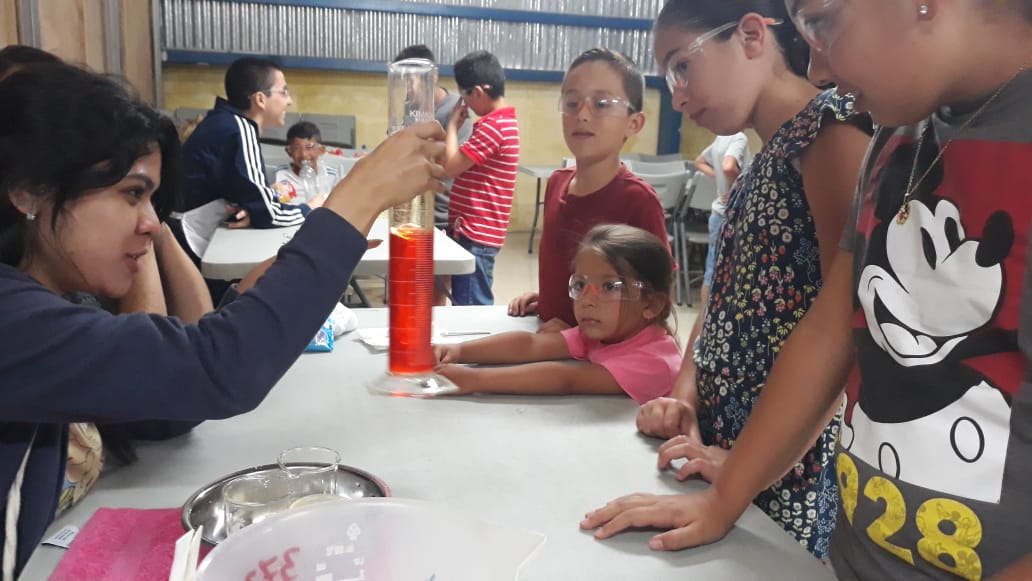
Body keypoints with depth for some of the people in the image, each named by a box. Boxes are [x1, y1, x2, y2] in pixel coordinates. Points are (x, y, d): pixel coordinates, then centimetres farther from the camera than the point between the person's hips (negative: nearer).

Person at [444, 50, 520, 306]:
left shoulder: (493, 126, -19)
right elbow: (462, 165, 18)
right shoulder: (503, 121, 14)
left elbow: (450, 166, -16)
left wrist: (453, 125, -6)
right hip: (473, 230, 10)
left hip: (476, 234, -10)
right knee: (466, 304, 16)